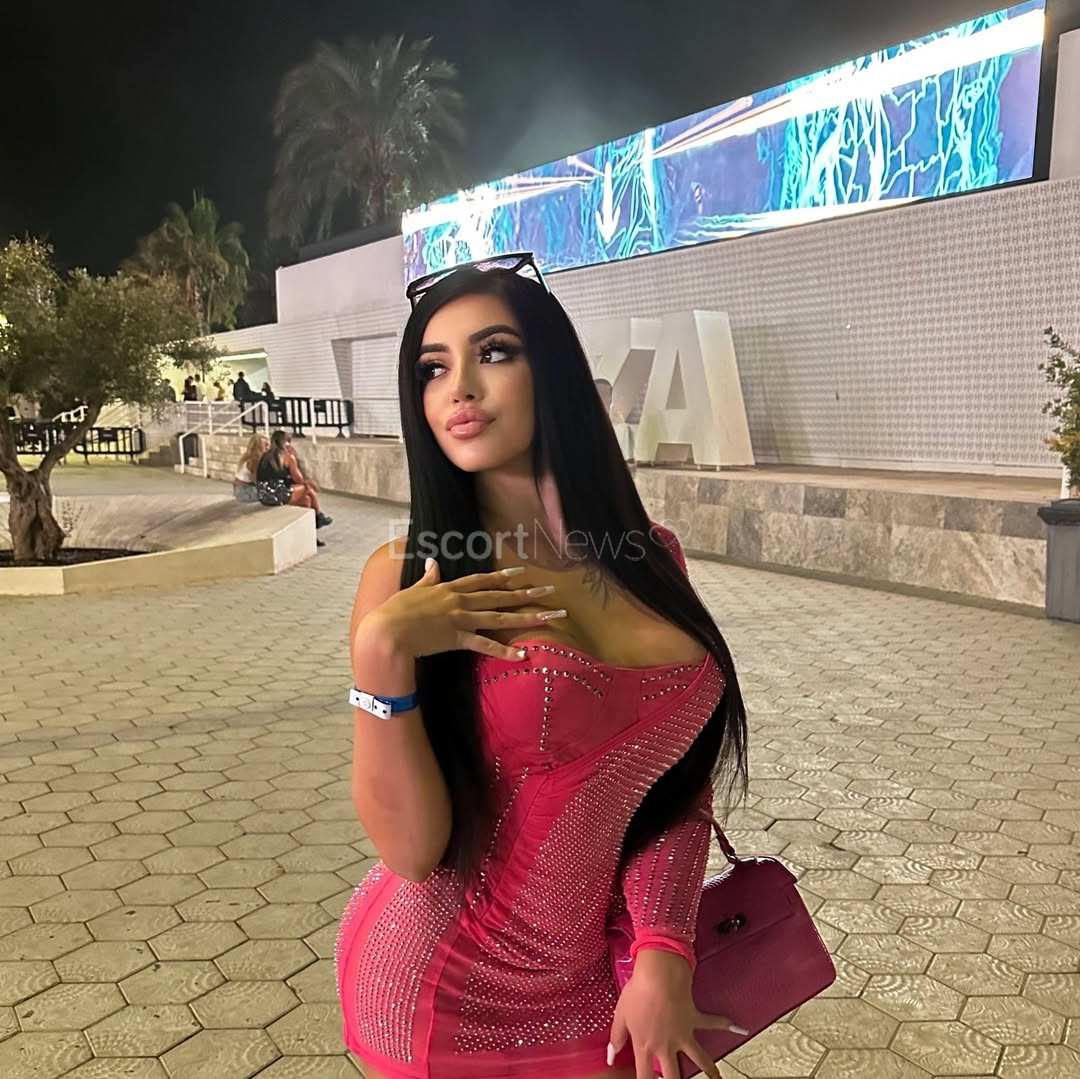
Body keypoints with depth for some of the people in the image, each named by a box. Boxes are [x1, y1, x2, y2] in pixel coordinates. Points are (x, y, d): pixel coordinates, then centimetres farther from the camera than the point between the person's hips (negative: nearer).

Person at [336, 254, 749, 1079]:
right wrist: (381, 652, -29)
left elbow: (678, 772, 0)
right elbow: (411, 848, -18)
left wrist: (663, 955, -11)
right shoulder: (405, 579, -15)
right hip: (444, 987, -3)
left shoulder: (652, 559, -4)